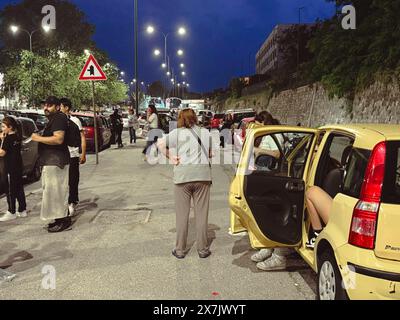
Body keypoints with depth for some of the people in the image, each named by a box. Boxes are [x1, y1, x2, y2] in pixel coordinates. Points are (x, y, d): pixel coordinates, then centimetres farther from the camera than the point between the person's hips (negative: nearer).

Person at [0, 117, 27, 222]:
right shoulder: (17, 136, 7)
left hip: (11, 168, -8)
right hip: (18, 166, 8)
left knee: (10, 190, 0)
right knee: (19, 188, 13)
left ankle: (11, 213, 6)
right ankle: (22, 210, 20)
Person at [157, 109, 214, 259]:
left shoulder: (177, 132, 4)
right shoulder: (205, 132, 11)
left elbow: (160, 143, -7)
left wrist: (170, 157, 1)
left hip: (183, 176, -1)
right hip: (202, 175, 2)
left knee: (182, 214, 7)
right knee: (202, 214, 8)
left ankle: (180, 250, 14)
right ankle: (203, 249, 15)